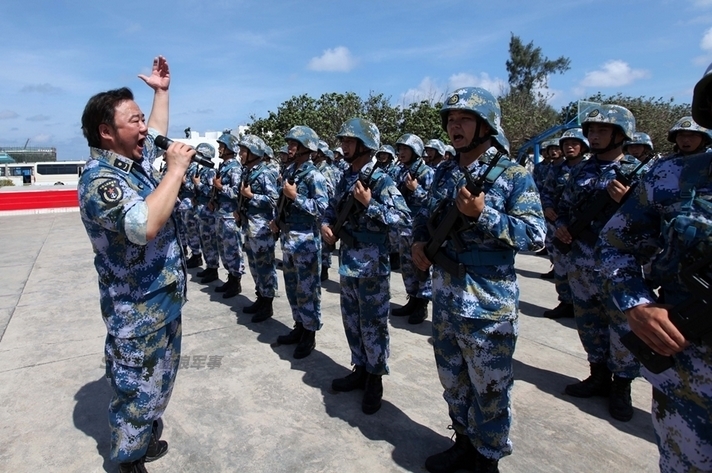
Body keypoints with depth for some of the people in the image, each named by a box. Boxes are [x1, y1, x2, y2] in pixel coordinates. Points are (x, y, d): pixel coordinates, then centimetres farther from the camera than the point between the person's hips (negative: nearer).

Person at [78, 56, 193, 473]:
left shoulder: (135, 160, 6)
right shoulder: (100, 178, -23)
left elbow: (158, 132, 27)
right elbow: (144, 225, -40)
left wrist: (161, 90, 24)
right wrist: (176, 171, -32)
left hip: (163, 300, 9)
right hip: (137, 309, -9)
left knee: (157, 384, 25)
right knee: (138, 391, 9)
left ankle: (146, 440, 46)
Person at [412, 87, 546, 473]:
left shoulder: (513, 176, -9)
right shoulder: (444, 172, 8)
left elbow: (536, 235, -15)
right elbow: (425, 215, 19)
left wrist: (482, 214, -25)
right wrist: (419, 241, -2)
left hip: (489, 305, -6)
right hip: (444, 300, 6)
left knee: (489, 389, 9)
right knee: (453, 381, 21)